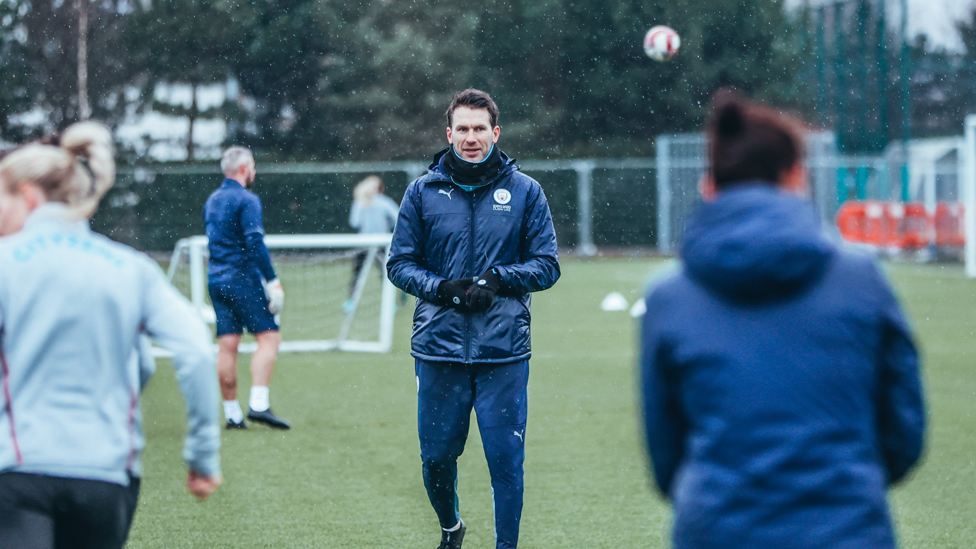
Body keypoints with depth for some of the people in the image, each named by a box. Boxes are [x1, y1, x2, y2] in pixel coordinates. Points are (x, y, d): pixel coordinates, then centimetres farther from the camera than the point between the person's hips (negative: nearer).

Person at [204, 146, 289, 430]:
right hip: (243, 277, -8)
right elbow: (255, 243, -19)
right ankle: (259, 404, -18)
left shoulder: (212, 201, 16)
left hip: (216, 278, 8)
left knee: (227, 345, 5)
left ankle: (232, 413, 5)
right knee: (269, 336, -6)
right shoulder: (246, 200, -10)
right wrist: (272, 280, -18)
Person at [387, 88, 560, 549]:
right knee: (437, 457, 9)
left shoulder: (524, 191, 4)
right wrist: (442, 289, -10)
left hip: (504, 351, -1)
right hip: (439, 346, 1)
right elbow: (399, 264, 8)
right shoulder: (423, 192, 6)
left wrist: (498, 280, -11)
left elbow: (547, 265, 5)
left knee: (505, 459, -3)